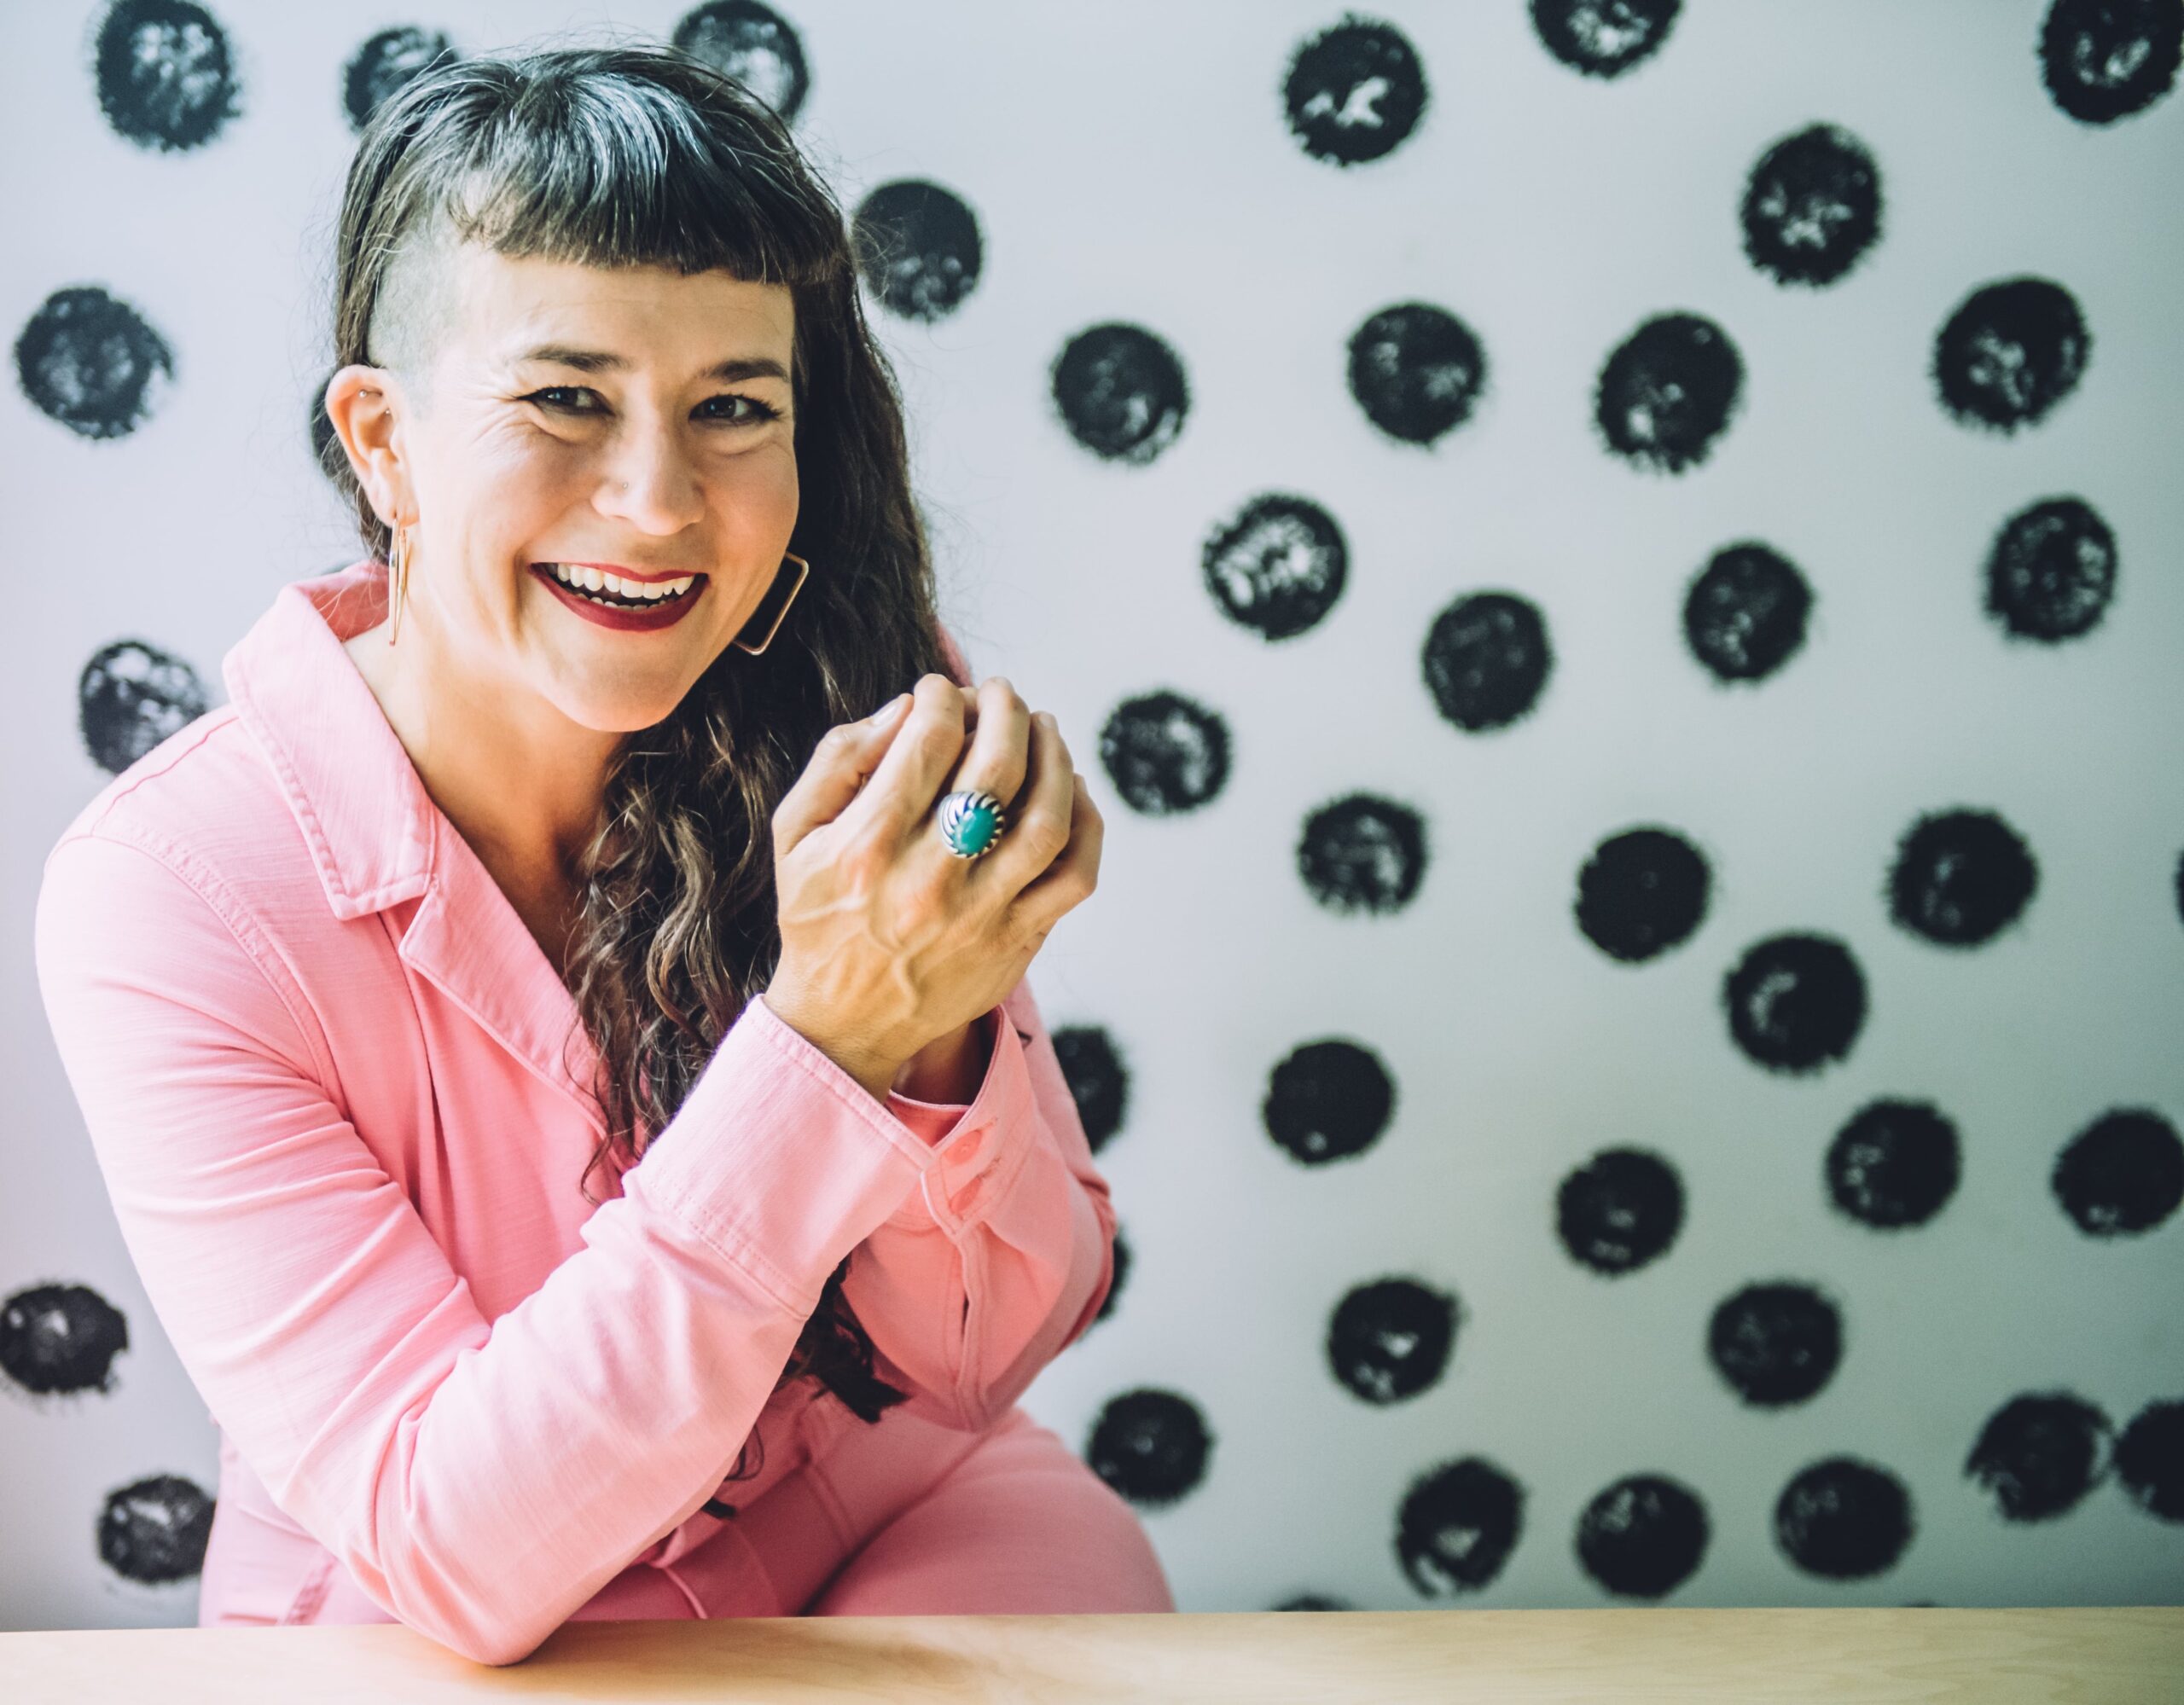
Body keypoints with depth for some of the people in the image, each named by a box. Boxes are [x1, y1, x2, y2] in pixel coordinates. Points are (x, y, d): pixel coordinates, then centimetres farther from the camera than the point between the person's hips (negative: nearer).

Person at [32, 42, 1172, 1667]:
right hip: (429, 1651, -1)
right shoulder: (166, 898, -19)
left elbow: (984, 1352, -8)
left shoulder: (861, 712, -11)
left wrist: (938, 1043, -29)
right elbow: (457, 1556, -23)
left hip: (907, 1532, 2)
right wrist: (823, 1048, -32)